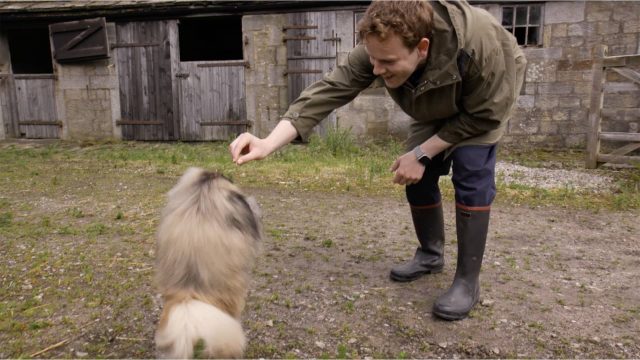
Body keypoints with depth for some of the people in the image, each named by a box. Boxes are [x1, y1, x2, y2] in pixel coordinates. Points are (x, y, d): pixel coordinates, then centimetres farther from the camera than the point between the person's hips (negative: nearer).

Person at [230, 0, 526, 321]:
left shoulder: (477, 42, -44)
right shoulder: (376, 48, -34)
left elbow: (484, 114, -31)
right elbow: (328, 90, -40)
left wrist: (422, 153, -31)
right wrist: (269, 143, -52)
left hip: (489, 99, -4)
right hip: (435, 105, 4)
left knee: (470, 174, -22)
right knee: (417, 176, -3)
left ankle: (468, 280, -9)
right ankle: (430, 254, 21)